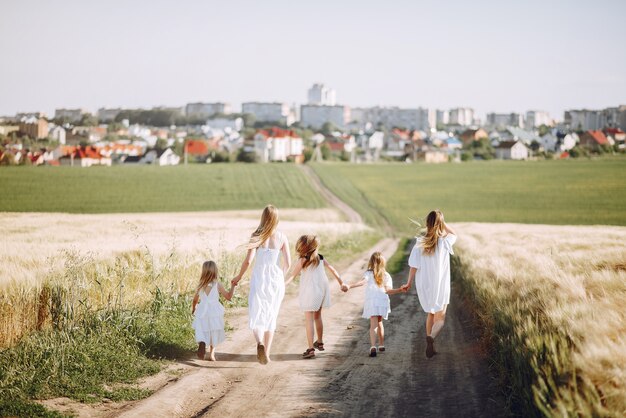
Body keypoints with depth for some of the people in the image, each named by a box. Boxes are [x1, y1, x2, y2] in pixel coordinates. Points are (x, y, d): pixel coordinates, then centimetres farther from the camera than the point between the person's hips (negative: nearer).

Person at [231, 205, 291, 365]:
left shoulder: (257, 236, -7)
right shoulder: (282, 237, -2)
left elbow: (248, 261, -11)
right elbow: (288, 263, 0)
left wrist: (239, 276, 5)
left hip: (259, 278, -2)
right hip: (276, 279, 2)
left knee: (256, 317, 3)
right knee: (270, 318, 16)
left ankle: (260, 343, -25)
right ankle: (266, 353, 18)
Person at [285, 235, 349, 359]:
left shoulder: (302, 260, -8)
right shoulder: (320, 258, 8)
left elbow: (292, 275, -16)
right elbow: (333, 270, 14)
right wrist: (341, 283, 25)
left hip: (310, 292, -6)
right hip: (323, 290, 6)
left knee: (309, 319, -5)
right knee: (318, 316, 23)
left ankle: (311, 349, -12)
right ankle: (320, 342, 37)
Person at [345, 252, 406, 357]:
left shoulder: (369, 273, 3)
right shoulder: (386, 275, 10)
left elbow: (362, 281, -17)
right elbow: (388, 290, 2)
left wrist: (350, 286, -29)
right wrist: (400, 290, 14)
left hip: (372, 301, -3)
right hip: (383, 301, 3)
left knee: (373, 325, -9)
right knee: (379, 323, 24)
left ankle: (373, 347, -26)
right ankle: (381, 345, 35)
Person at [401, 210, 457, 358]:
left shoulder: (420, 243, -8)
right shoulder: (445, 242, -12)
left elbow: (414, 266, -6)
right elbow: (454, 234, 12)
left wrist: (409, 283, 5)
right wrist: (442, 221, 3)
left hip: (424, 285, 3)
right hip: (440, 285, -3)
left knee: (430, 314, 23)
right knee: (440, 318, 4)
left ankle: (430, 347, 26)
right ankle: (431, 337, -28)